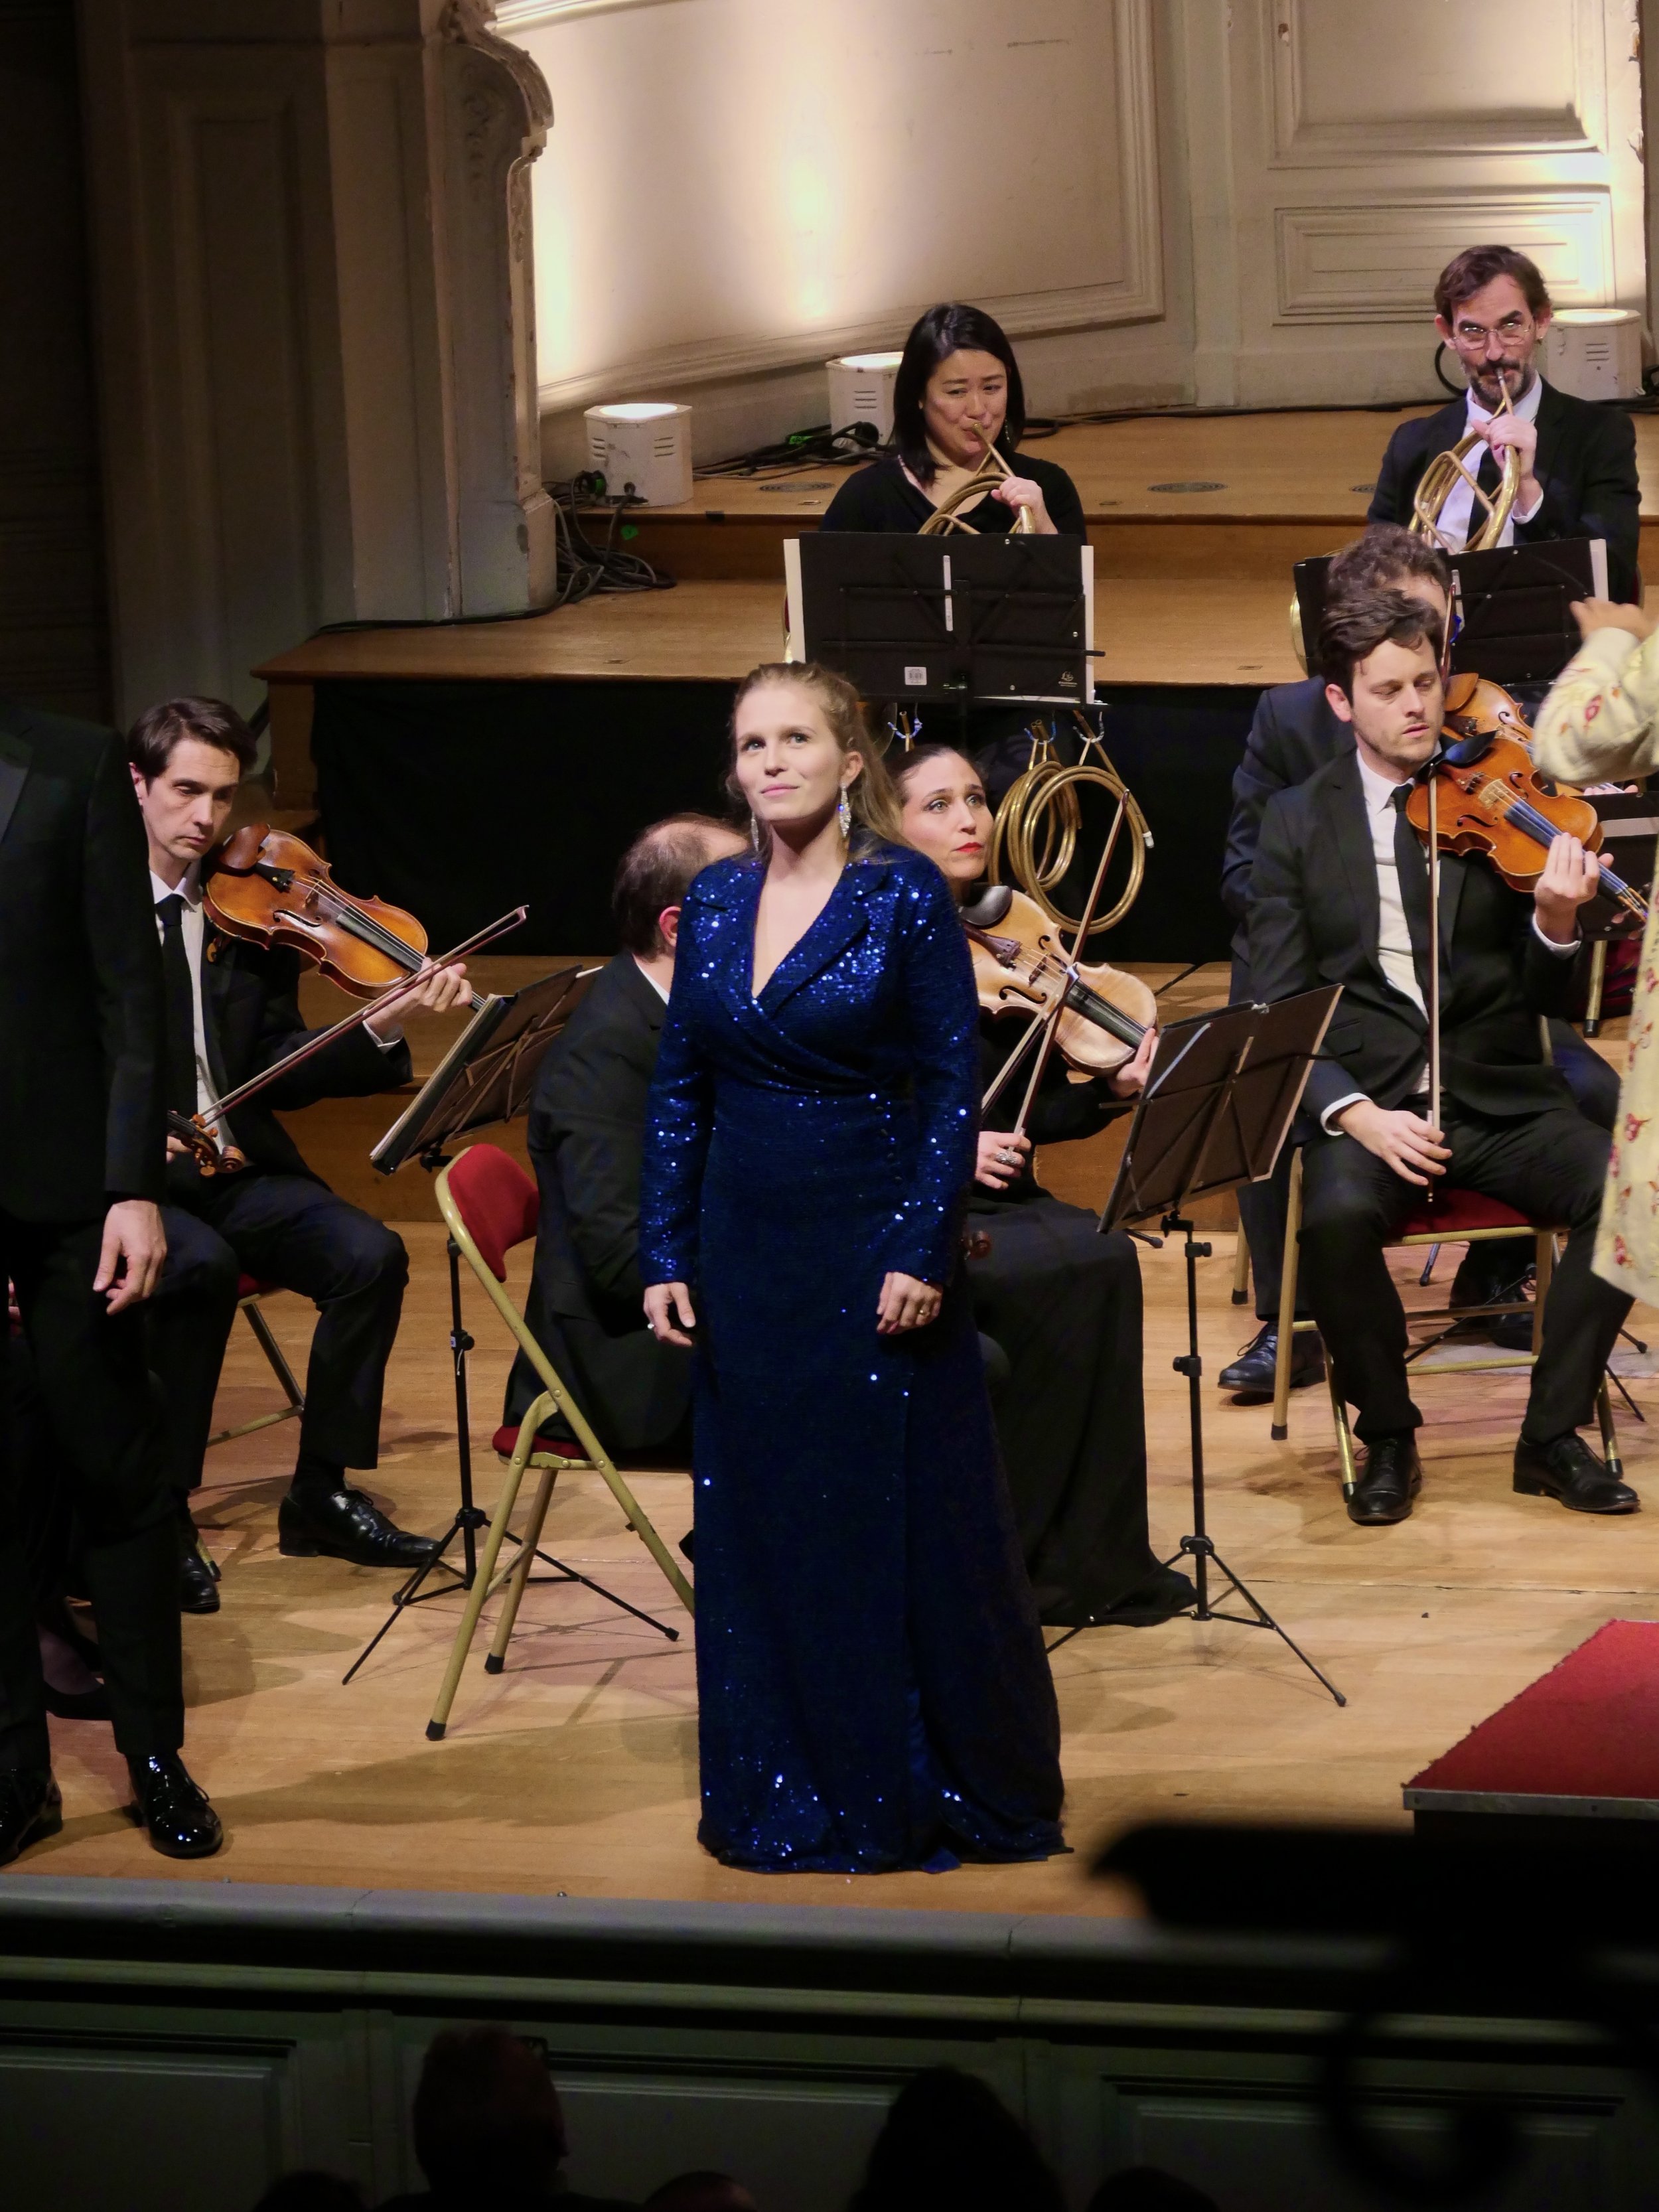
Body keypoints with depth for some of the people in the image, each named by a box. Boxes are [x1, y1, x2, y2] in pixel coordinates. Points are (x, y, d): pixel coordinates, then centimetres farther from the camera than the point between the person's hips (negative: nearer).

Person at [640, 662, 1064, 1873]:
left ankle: (944, 1788, 10)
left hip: (873, 1243, -5)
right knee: (760, 1530, 8)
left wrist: (925, 1249, -15)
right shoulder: (716, 901, 7)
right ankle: (792, 1793, 17)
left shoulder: (905, 894, -8)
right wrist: (667, 1254, 4)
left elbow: (954, 1083, -9)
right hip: (748, 1250, 5)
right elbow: (679, 1089, 10)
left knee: (909, 1521, 0)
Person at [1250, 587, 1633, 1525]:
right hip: (1369, 1103, -1)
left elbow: (1546, 999, 3)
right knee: (1337, 1217, -34)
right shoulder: (1297, 823, 5)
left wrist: (1557, 920, -21)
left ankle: (1553, 1433, -9)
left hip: (1502, 1097, 2)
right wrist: (1355, 1112, -17)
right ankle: (1389, 1438, -9)